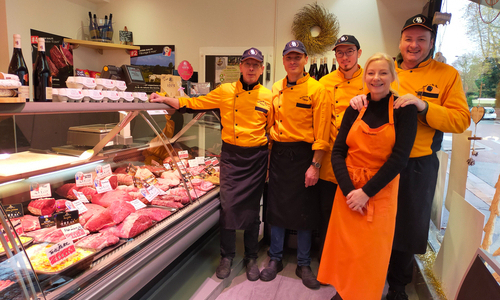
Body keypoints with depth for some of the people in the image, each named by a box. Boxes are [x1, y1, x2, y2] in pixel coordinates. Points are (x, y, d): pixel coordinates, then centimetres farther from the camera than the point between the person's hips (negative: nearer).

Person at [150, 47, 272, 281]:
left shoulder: (267, 96, 3)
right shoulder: (225, 91, 2)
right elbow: (194, 103, 6)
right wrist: (164, 99, -2)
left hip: (256, 158, 1)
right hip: (230, 156, 0)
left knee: (252, 208, 8)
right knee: (228, 205, 0)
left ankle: (251, 258, 26)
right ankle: (227, 256, 21)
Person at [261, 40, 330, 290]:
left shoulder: (317, 89, -6)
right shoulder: (275, 89, 8)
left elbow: (321, 132, -10)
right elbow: (271, 123, 12)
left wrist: (315, 165, -15)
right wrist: (269, 156, 8)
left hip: (303, 155, -4)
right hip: (278, 155, 4)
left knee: (304, 213, 6)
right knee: (276, 208, 11)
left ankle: (303, 265, 26)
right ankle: (275, 259, 29)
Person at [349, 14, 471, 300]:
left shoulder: (448, 75, -1)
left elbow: (461, 120, -8)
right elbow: (368, 104, 10)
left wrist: (424, 106, -23)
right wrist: (359, 98, -14)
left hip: (418, 165, -1)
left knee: (407, 226, 14)